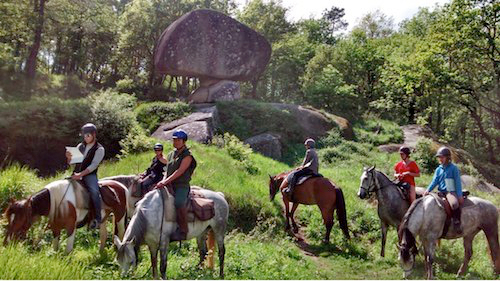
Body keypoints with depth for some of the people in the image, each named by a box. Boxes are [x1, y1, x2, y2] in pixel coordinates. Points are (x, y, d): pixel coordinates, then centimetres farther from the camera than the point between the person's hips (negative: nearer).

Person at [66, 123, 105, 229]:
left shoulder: (99, 149, -2)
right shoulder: (80, 146, 15)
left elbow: (93, 165, -13)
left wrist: (81, 174, -26)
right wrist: (69, 157, -7)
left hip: (89, 175, -6)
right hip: (76, 174, 6)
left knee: (94, 191, -32)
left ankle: (97, 218, -28)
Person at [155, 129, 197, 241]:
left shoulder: (187, 156, -4)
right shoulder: (171, 155, 18)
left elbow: (180, 171, -15)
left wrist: (166, 181, -22)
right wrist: (163, 181, 3)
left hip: (182, 186, -7)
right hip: (169, 186, 8)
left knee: (179, 203, -30)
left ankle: (183, 231, -22)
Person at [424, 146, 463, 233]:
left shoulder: (453, 168, 0)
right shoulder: (438, 169, 14)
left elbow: (458, 182, -3)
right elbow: (435, 181, 8)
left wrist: (460, 195, -11)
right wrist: (428, 190, -9)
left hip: (451, 191, -6)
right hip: (440, 192, 6)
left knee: (455, 204, -36)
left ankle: (456, 222, -18)